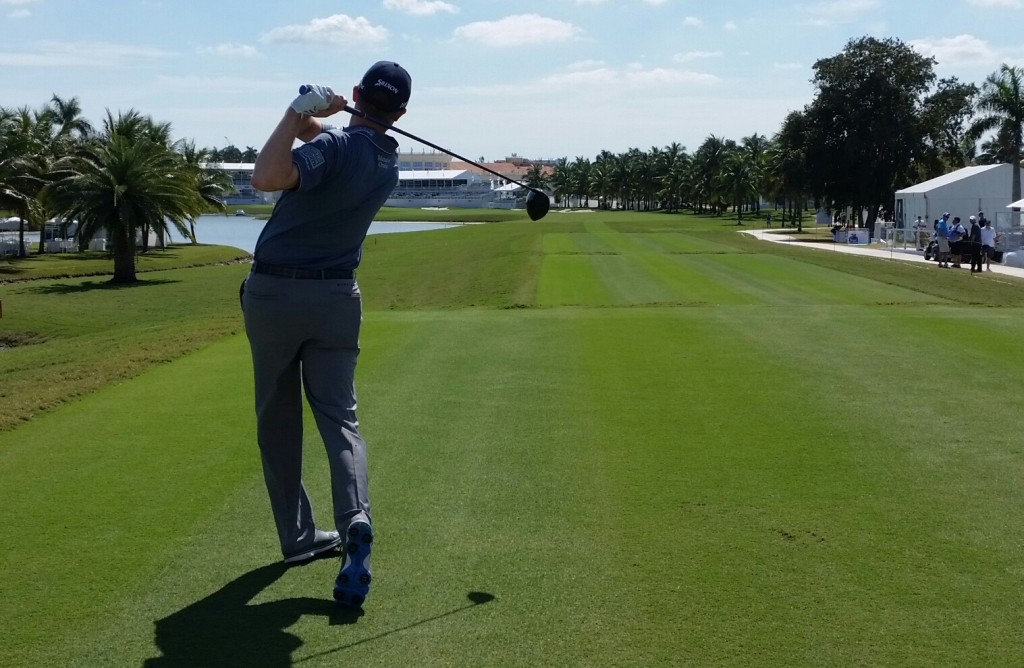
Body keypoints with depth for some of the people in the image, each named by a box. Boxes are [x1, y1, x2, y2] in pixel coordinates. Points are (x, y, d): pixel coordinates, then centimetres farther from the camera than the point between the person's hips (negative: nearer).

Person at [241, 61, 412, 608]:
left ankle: (297, 536, 15)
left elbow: (266, 177, -32)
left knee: (278, 421, 10)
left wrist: (299, 111, -24)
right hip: (335, 297, 4)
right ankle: (355, 523, -23)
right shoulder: (388, 163, 6)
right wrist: (306, 119, 3)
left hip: (273, 292, -4)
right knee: (339, 418, 1)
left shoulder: (334, 146, -16)